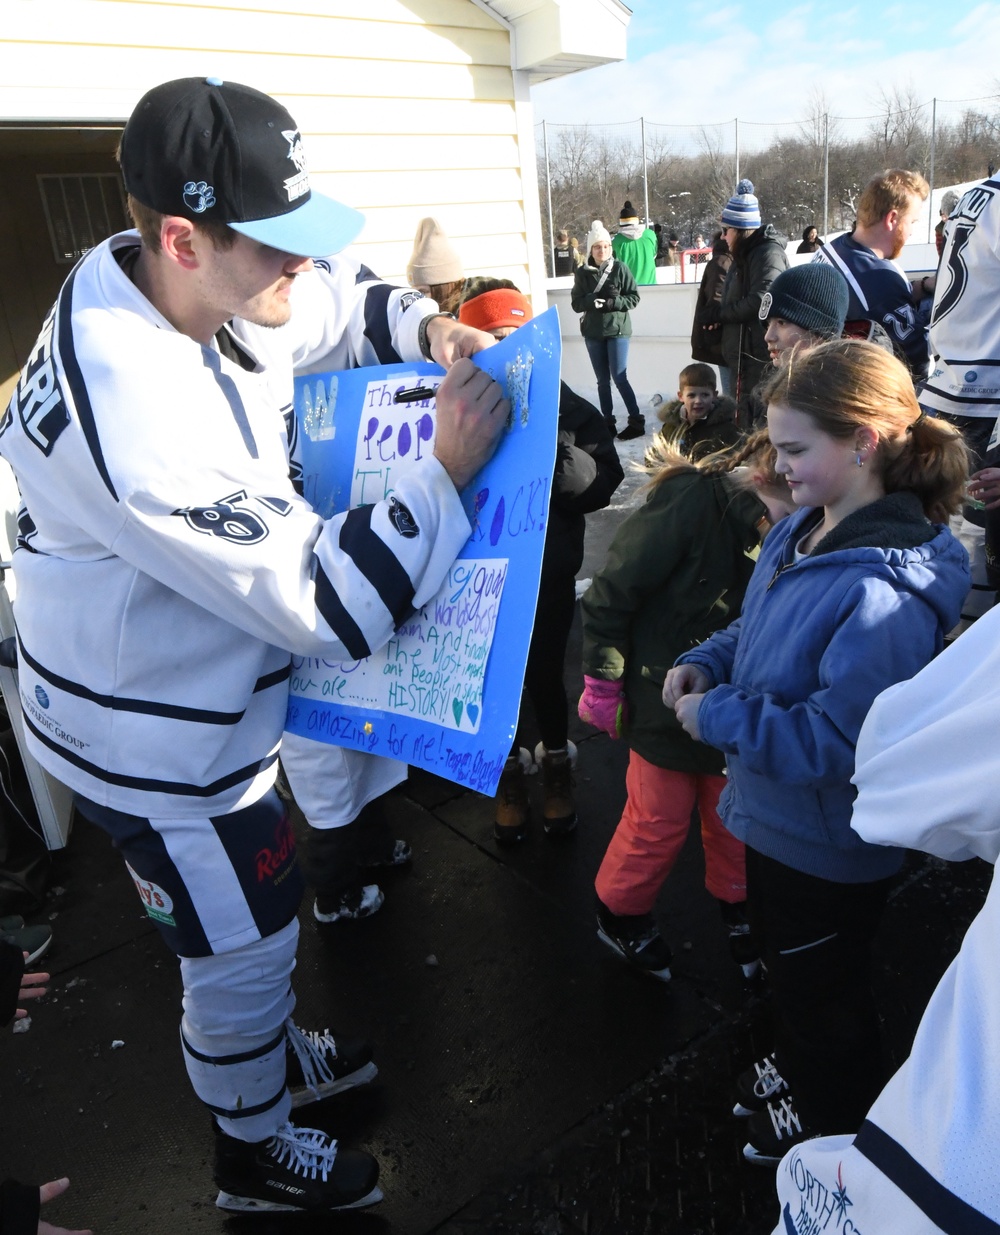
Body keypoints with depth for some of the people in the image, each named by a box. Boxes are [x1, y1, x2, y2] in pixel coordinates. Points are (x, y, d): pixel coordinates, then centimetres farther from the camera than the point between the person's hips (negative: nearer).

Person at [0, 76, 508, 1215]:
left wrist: (428, 326, -9)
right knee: (243, 950, 15)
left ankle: (275, 1055, 59)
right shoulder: (135, 414, -37)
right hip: (155, 747, -9)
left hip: (203, 699, 9)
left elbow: (343, 303, 11)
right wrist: (447, 468, -29)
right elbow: (325, 606, -34)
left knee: (252, 916, 29)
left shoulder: (191, 286, -8)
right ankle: (255, 1155, 46)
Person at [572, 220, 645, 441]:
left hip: (617, 330, -3)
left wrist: (613, 302, -18)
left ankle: (637, 421, 2)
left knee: (619, 378, -7)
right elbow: (576, 303, 2)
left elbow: (634, 297, -3)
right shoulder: (582, 272, 1)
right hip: (593, 333, 3)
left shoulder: (620, 268, -5)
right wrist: (591, 301, -18)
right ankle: (608, 423, 16)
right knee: (603, 381, 8)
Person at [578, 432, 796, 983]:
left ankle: (736, 906, 46)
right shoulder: (691, 501, -26)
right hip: (664, 704, -5)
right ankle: (619, 914, 38)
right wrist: (602, 683, -14)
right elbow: (611, 595, -20)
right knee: (659, 822, 11)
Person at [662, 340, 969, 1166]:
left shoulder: (884, 595, -34)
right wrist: (707, 663, -7)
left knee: (820, 990, 20)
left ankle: (834, 1125, 50)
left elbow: (836, 742, -33)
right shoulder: (806, 527, -5)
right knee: (783, 961, 31)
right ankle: (798, 1068, 60)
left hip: (827, 847, -8)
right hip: (776, 816, 8)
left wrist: (716, 718, -25)